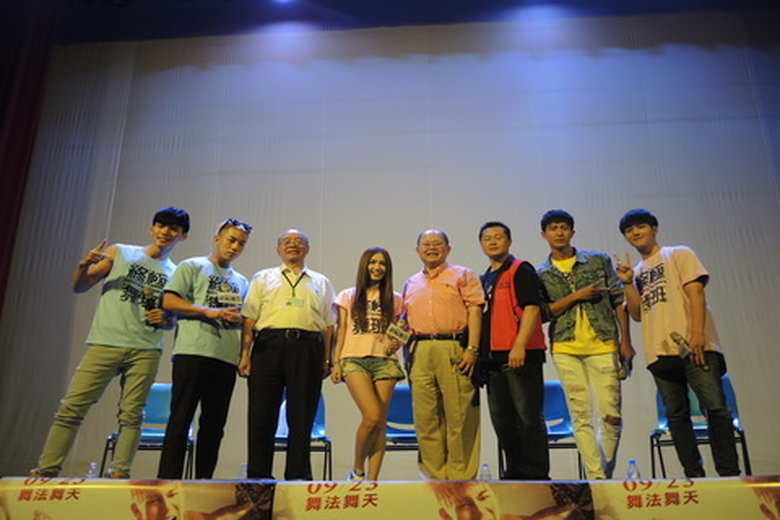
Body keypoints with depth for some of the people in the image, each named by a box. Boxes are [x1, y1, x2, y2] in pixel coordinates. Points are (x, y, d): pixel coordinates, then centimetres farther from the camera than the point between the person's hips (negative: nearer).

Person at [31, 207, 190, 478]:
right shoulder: (119, 253, 12)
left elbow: (176, 318, 18)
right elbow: (78, 287, 11)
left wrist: (165, 320, -5)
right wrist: (84, 266, -9)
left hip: (145, 351, 1)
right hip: (104, 343, 0)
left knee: (131, 414, -2)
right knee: (72, 407, -3)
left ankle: (119, 473, 4)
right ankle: (47, 469, 6)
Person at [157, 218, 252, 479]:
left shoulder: (241, 282, 24)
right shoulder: (192, 267, 8)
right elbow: (169, 301, -3)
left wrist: (238, 318, -1)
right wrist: (208, 311, -12)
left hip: (226, 357, 5)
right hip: (193, 351, -5)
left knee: (214, 424, 6)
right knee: (181, 419, -5)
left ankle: (203, 481, 13)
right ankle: (168, 478, 0)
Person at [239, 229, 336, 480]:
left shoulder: (321, 283, 20)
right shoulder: (263, 278, 18)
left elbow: (328, 325, 13)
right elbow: (249, 319, 9)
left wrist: (326, 359, 4)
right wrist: (245, 354, -2)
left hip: (308, 349, 1)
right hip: (269, 345, 0)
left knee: (302, 417, 2)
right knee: (262, 415, 0)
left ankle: (298, 474, 12)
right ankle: (258, 475, 11)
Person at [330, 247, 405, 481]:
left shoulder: (395, 300, 15)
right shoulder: (348, 296, 13)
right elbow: (341, 331, 9)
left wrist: (396, 344, -5)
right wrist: (336, 362, 1)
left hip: (384, 361, 2)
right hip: (355, 360, -2)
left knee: (381, 422, -3)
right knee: (372, 416, -16)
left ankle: (372, 479, 6)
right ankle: (357, 470, 6)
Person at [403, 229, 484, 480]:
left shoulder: (462, 275, 8)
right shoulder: (411, 284, 23)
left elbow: (474, 311, -2)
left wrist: (472, 348, -12)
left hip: (454, 349, -4)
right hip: (420, 351, 5)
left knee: (459, 416, -3)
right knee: (425, 417, 6)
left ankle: (460, 476, 8)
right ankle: (435, 474, 18)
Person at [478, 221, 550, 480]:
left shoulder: (521, 270, -2)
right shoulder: (483, 279, 21)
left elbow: (532, 307, -13)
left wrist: (519, 346, -21)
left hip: (520, 355, -8)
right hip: (493, 357, 8)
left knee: (529, 417, -3)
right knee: (502, 420, 12)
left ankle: (536, 474, 5)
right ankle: (515, 472, 23)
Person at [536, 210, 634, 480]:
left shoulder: (599, 260, 10)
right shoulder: (540, 274, 10)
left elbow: (618, 301, 8)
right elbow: (542, 312, 1)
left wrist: (625, 341, 2)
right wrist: (576, 296, -10)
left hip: (602, 345, 0)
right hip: (565, 349, 0)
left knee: (611, 414, -2)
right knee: (581, 416, 1)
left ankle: (606, 473, 18)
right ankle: (596, 478, 9)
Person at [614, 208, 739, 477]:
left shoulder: (679, 254, 8)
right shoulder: (636, 272, 19)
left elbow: (696, 292, -5)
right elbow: (637, 314, 11)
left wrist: (697, 333, -16)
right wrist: (627, 283, -1)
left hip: (693, 346, -4)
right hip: (659, 353, 5)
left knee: (715, 407, -9)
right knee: (676, 415, 6)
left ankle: (729, 472, -1)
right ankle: (694, 474, 13)